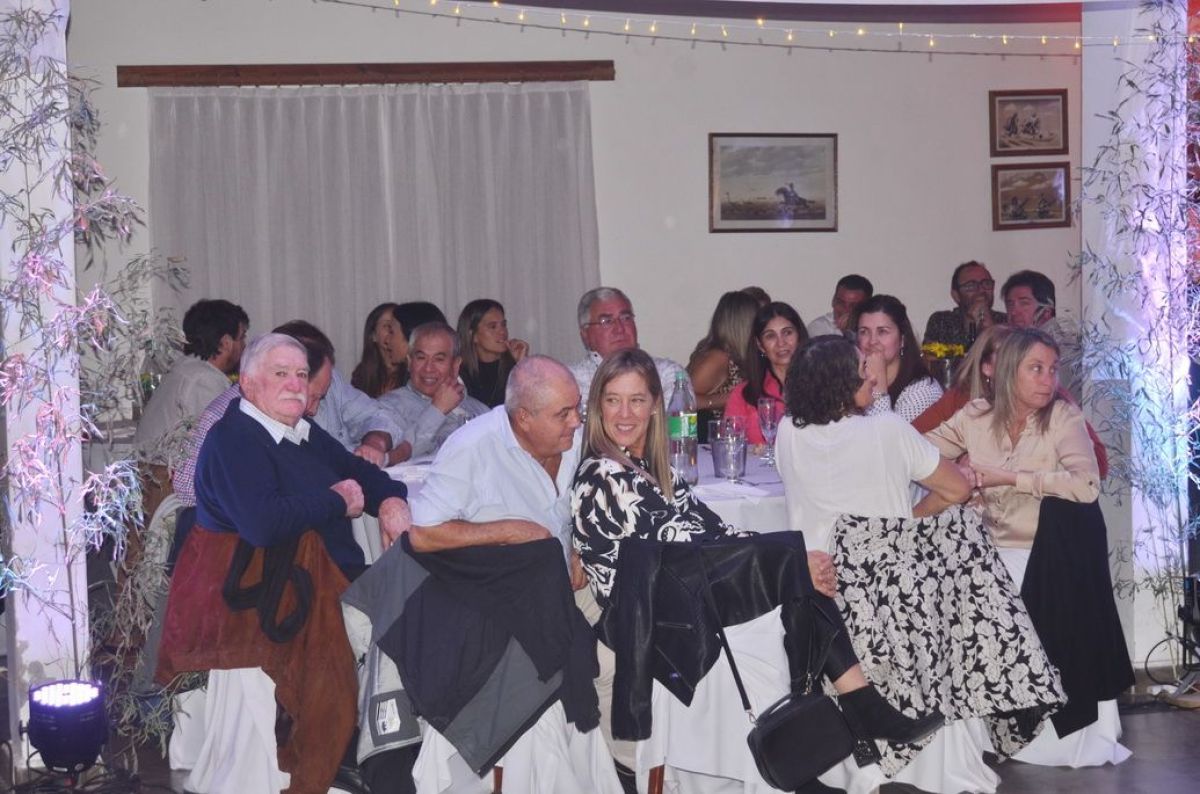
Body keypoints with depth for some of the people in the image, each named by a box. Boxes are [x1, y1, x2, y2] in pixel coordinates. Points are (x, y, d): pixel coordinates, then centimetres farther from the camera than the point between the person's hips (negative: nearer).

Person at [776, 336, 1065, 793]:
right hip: (890, 587, -5)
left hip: (817, 588, 5)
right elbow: (958, 489, 0)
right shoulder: (886, 430, -10)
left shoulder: (789, 434, 1)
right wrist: (911, 518, 13)